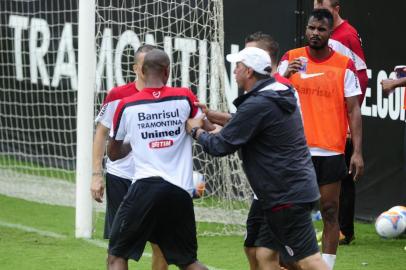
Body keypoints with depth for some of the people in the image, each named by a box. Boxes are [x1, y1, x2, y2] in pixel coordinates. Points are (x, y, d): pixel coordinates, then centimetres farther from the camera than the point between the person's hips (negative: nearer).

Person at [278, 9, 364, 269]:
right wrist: (286, 75, -21)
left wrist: (358, 152, -7)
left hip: (330, 151, -1)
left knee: (330, 211, 0)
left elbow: (353, 110, 1)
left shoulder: (344, 65, 0)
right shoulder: (291, 58, 4)